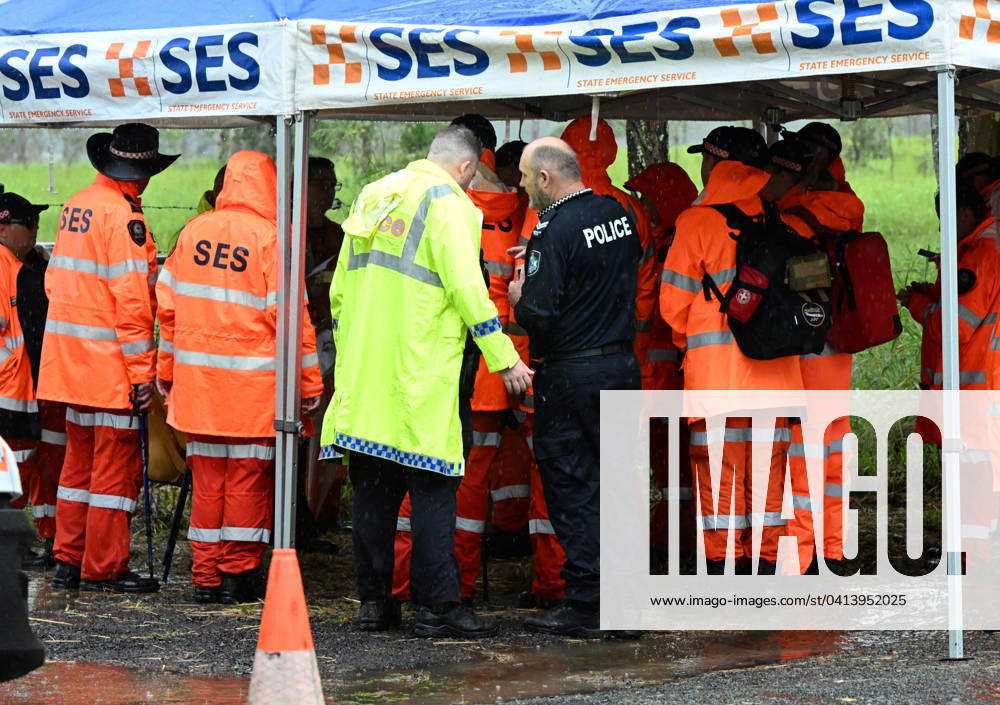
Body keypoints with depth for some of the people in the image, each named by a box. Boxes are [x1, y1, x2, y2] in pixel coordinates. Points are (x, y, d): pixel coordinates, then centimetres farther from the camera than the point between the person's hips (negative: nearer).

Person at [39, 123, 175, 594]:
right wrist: (142, 370, -17)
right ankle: (103, 568, 3)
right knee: (116, 465, -1)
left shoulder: (74, 207, 10)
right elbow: (131, 300, -19)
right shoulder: (124, 217, -16)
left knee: (80, 460, 15)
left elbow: (56, 280, 18)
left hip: (70, 359, 8)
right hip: (111, 361, -8)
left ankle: (69, 560, 20)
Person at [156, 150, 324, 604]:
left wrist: (165, 369, 20)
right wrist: (309, 380, -4)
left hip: (196, 379, 4)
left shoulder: (193, 232, 4)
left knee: (207, 477, 10)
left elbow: (168, 304, 9)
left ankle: (206, 576, 13)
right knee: (248, 476, 5)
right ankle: (238, 574, 9)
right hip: (254, 383, -4)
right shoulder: (270, 237, -11)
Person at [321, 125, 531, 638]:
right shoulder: (447, 200, -5)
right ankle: (436, 608, -3)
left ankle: (374, 600, 13)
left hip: (362, 378, 7)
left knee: (372, 490, 10)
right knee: (433, 489, -3)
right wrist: (504, 358, -8)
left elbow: (340, 290, 20)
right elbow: (466, 287, -13)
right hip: (419, 374, -7)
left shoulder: (372, 196, 17)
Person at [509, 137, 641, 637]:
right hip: (623, 365, 7)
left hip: (571, 375, -7)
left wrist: (517, 298, -1)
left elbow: (538, 314, -21)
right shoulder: (619, 214, 8)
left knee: (572, 492, 0)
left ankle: (585, 605, 1)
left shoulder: (553, 231, -17)